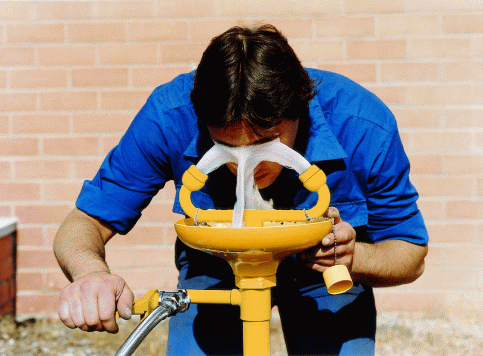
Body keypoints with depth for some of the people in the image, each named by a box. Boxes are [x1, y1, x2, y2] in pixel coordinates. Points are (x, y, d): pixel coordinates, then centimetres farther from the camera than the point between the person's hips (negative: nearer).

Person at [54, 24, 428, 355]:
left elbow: (411, 253, -16)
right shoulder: (169, 117, -32)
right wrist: (90, 273, -49)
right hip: (214, 269, 0)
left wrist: (353, 258, -40)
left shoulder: (363, 124, -32)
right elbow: (84, 224, -24)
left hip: (324, 277, 0)